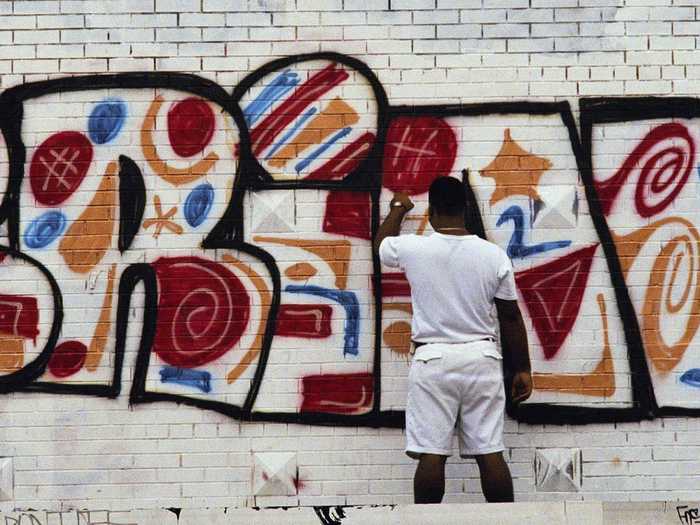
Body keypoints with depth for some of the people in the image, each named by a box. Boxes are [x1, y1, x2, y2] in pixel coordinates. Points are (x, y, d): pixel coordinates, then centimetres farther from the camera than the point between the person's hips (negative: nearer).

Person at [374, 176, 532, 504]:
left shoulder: (413, 249, -4)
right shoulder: (493, 254, -1)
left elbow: (381, 243, 21)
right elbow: (511, 318, 4)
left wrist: (398, 209, 40)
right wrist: (521, 369, 12)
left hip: (433, 360, -2)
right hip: (482, 358, 2)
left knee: (431, 454, -2)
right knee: (490, 453, 3)